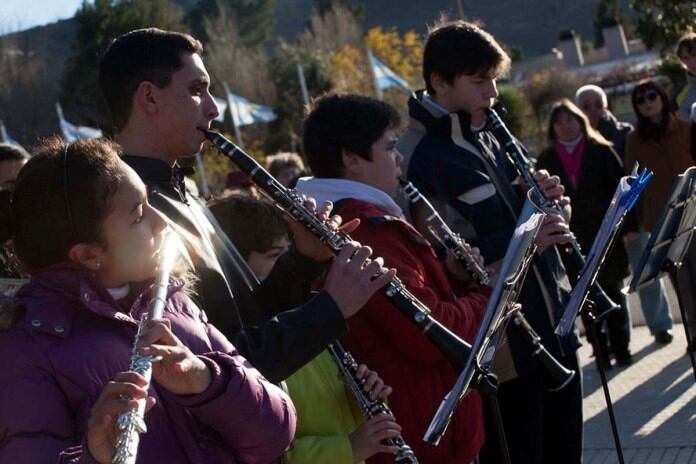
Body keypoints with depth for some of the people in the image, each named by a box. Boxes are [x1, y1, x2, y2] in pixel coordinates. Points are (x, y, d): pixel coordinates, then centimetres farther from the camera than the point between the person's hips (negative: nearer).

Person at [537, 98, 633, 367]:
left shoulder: (601, 151, 2)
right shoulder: (546, 160, 5)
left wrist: (627, 224, -11)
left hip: (605, 234, -1)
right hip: (571, 241, 1)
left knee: (613, 293, 6)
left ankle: (621, 349, 13)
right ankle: (600, 351, 8)